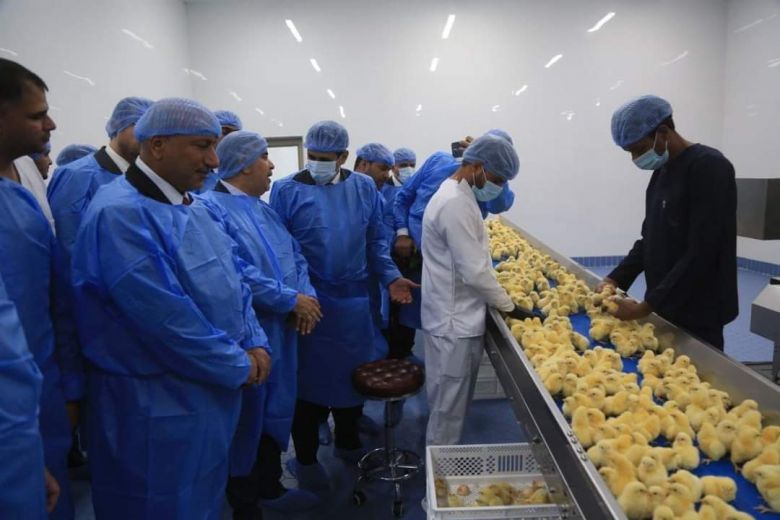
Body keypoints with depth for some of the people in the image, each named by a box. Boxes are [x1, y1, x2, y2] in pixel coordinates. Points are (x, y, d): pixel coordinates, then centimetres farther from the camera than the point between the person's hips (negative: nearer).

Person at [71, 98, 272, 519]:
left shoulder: (193, 208, 9)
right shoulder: (120, 213, -22)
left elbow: (233, 281, 12)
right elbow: (165, 317, -27)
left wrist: (255, 342, -3)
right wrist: (237, 366, -16)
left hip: (212, 388, 9)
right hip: (157, 403, -8)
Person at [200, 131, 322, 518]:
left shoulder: (265, 209, 14)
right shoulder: (211, 207, -16)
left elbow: (294, 256, 11)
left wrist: (307, 294, -8)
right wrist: (291, 299, -19)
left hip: (281, 329, 9)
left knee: (276, 409, 20)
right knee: (246, 416, 7)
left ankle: (269, 487, 39)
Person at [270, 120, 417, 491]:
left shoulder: (364, 188, 4)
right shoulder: (287, 191, -6)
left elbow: (375, 241, 11)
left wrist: (390, 277, 1)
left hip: (354, 300, 4)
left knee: (352, 373, 16)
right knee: (311, 378, 7)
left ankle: (348, 442, 39)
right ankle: (306, 458, 26)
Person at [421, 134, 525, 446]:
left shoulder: (457, 195, 12)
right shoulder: (456, 203, -22)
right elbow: (475, 272, -23)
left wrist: (501, 301, 15)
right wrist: (509, 306, -10)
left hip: (456, 317, 11)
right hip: (454, 322, -11)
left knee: (451, 407, 20)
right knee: (448, 411, 3)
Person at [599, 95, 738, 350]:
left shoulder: (710, 168, -16)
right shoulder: (661, 171, 10)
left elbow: (700, 255, -22)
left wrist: (646, 306, -22)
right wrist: (615, 279, 1)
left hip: (698, 313, -8)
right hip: (665, 306, 8)